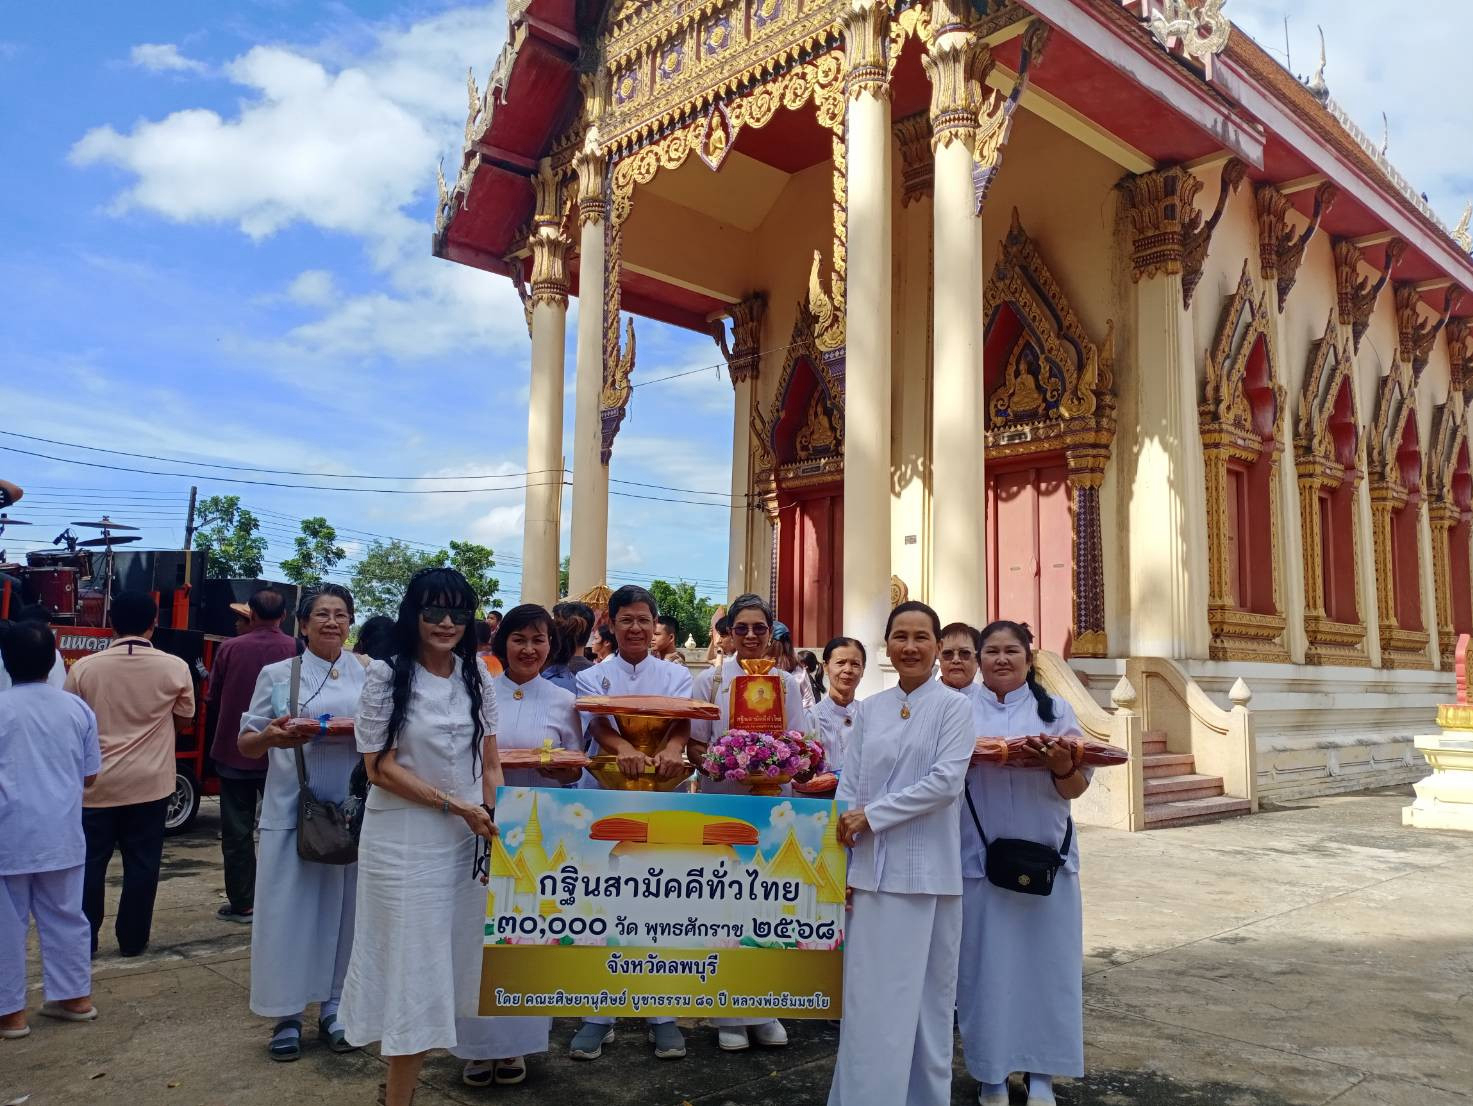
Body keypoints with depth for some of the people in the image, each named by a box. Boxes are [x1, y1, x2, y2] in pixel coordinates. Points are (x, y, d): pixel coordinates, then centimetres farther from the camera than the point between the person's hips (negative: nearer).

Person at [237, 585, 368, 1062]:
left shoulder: (369, 677, 6)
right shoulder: (277, 675, 4)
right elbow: (247, 745, 4)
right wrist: (270, 736, -18)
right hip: (291, 810, -1)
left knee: (344, 907, 8)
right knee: (287, 908, 1)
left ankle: (334, 1008, 22)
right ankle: (286, 1016, 15)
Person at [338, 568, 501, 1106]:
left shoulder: (478, 679, 6)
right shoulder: (386, 677, -7)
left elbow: (489, 763, 10)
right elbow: (380, 766, -10)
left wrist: (495, 816, -6)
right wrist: (454, 805, -14)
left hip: (468, 840, 5)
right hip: (404, 841, -4)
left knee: (450, 962, 9)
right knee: (413, 962, 1)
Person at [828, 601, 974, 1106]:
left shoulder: (952, 706, -1)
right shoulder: (869, 709, 9)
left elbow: (945, 782, -12)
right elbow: (848, 787, 7)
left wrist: (872, 815, -12)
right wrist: (841, 861, 0)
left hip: (927, 870, -3)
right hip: (872, 868, 3)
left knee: (926, 995, 7)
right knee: (869, 997, 5)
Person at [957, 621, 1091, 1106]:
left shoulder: (1054, 710, 6)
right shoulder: (963, 713, 5)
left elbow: (1075, 788, 3)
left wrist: (1062, 765, -17)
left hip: (1043, 857, 1)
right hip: (980, 858, 0)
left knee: (1044, 957, 4)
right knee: (987, 961, 3)